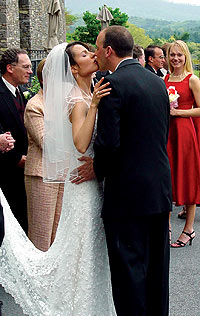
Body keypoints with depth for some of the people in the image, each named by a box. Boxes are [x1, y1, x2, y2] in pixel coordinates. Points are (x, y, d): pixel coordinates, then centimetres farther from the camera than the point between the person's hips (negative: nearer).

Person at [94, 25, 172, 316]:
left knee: (129, 268, 3)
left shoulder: (113, 84, -14)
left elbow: (108, 142, -20)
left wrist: (98, 171, -2)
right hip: (161, 187, 8)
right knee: (157, 264, 18)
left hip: (128, 192, -8)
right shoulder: (157, 82, 10)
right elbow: (162, 135, 13)